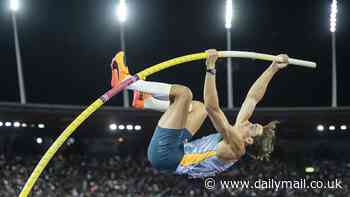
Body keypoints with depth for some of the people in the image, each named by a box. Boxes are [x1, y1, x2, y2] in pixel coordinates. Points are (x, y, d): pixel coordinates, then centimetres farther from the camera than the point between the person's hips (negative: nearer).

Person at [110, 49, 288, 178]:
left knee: (183, 92, -18)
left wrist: (211, 68, -35)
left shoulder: (236, 148, -19)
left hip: (164, 154, -9)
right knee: (198, 107, 25)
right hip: (176, 152, 9)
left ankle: (125, 80, -6)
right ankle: (145, 102, 26)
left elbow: (213, 108, -32)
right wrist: (273, 68, 7)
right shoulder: (238, 139, 3)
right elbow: (253, 98, 8)